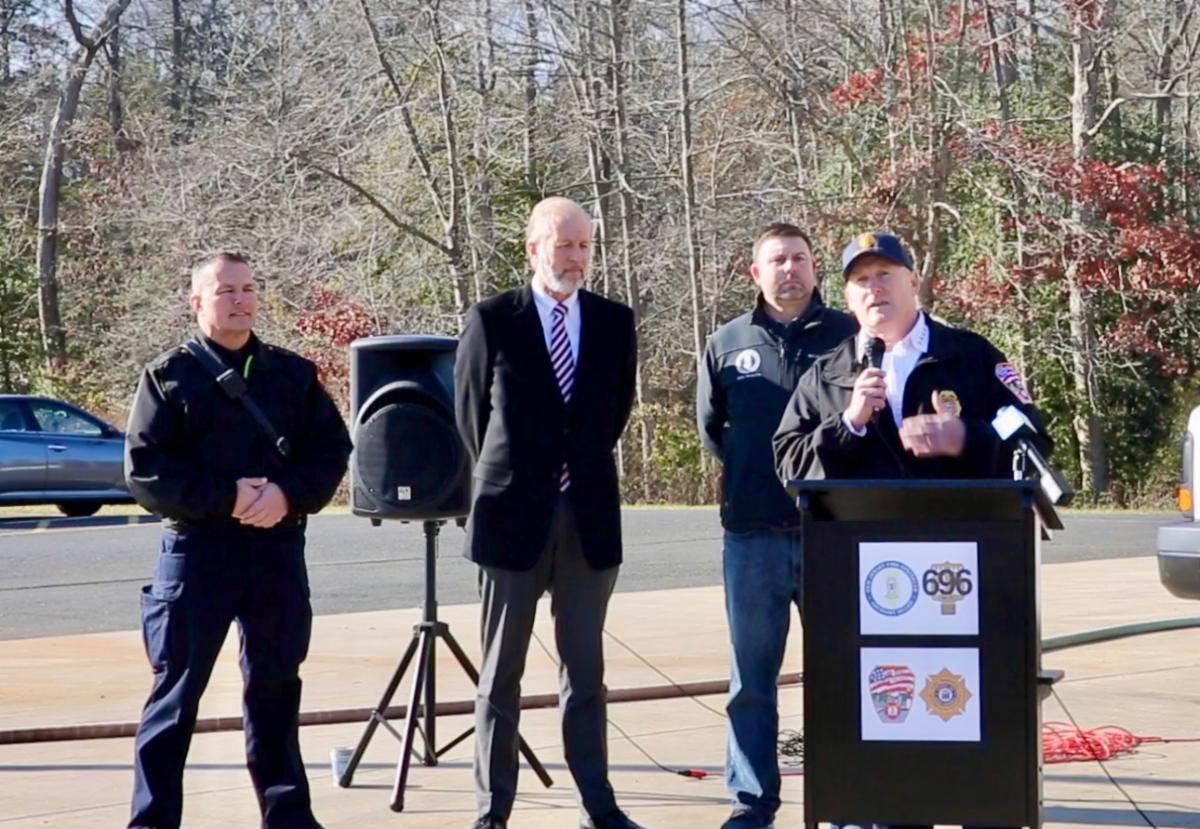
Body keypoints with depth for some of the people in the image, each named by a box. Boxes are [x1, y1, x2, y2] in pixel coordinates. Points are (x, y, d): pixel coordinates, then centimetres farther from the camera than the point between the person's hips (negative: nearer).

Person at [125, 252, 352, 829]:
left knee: (276, 685, 12)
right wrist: (224, 498, -16)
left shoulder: (294, 373, 10)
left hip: (278, 549, 3)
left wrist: (288, 495, -12)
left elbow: (332, 449, 7)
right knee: (176, 691, -1)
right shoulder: (169, 376, 1)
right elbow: (144, 468, -6)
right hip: (197, 549, -3)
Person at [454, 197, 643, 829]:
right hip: (512, 516, -2)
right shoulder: (491, 320, -4)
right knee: (500, 672, 5)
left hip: (590, 516, 3)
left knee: (585, 670, 8)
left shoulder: (614, 322, 5)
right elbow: (470, 411, 5)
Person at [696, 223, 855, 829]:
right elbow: (710, 427, 17)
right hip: (753, 534, 2)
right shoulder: (727, 343, 9)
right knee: (752, 675, 7)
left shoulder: (847, 336, 2)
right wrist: (753, 470, 8)